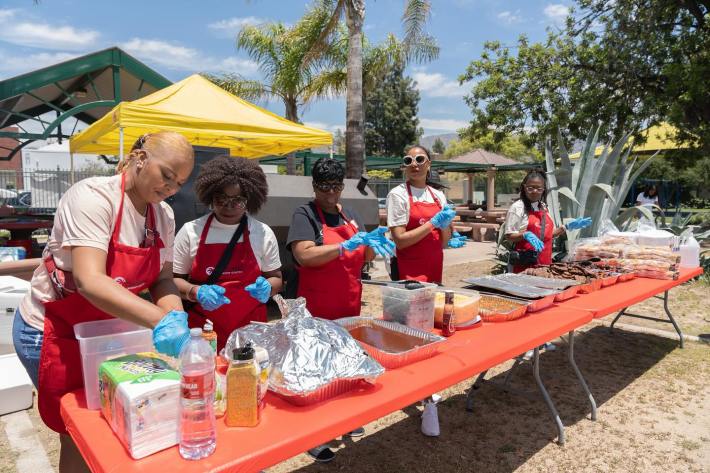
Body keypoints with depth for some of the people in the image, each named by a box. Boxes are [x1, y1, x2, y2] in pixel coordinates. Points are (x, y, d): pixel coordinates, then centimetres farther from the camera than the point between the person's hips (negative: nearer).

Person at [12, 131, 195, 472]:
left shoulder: (163, 215, -4)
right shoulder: (93, 196, -25)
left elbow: (162, 279, -5)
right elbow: (89, 281, -36)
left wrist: (176, 317, -25)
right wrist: (160, 320, -46)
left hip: (107, 328, 6)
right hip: (55, 332, -6)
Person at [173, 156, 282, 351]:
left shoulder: (263, 233, -1)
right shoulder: (190, 231, -2)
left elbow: (275, 277, 9)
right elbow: (174, 279, 4)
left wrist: (266, 288, -13)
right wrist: (196, 292, -15)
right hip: (202, 332, 0)